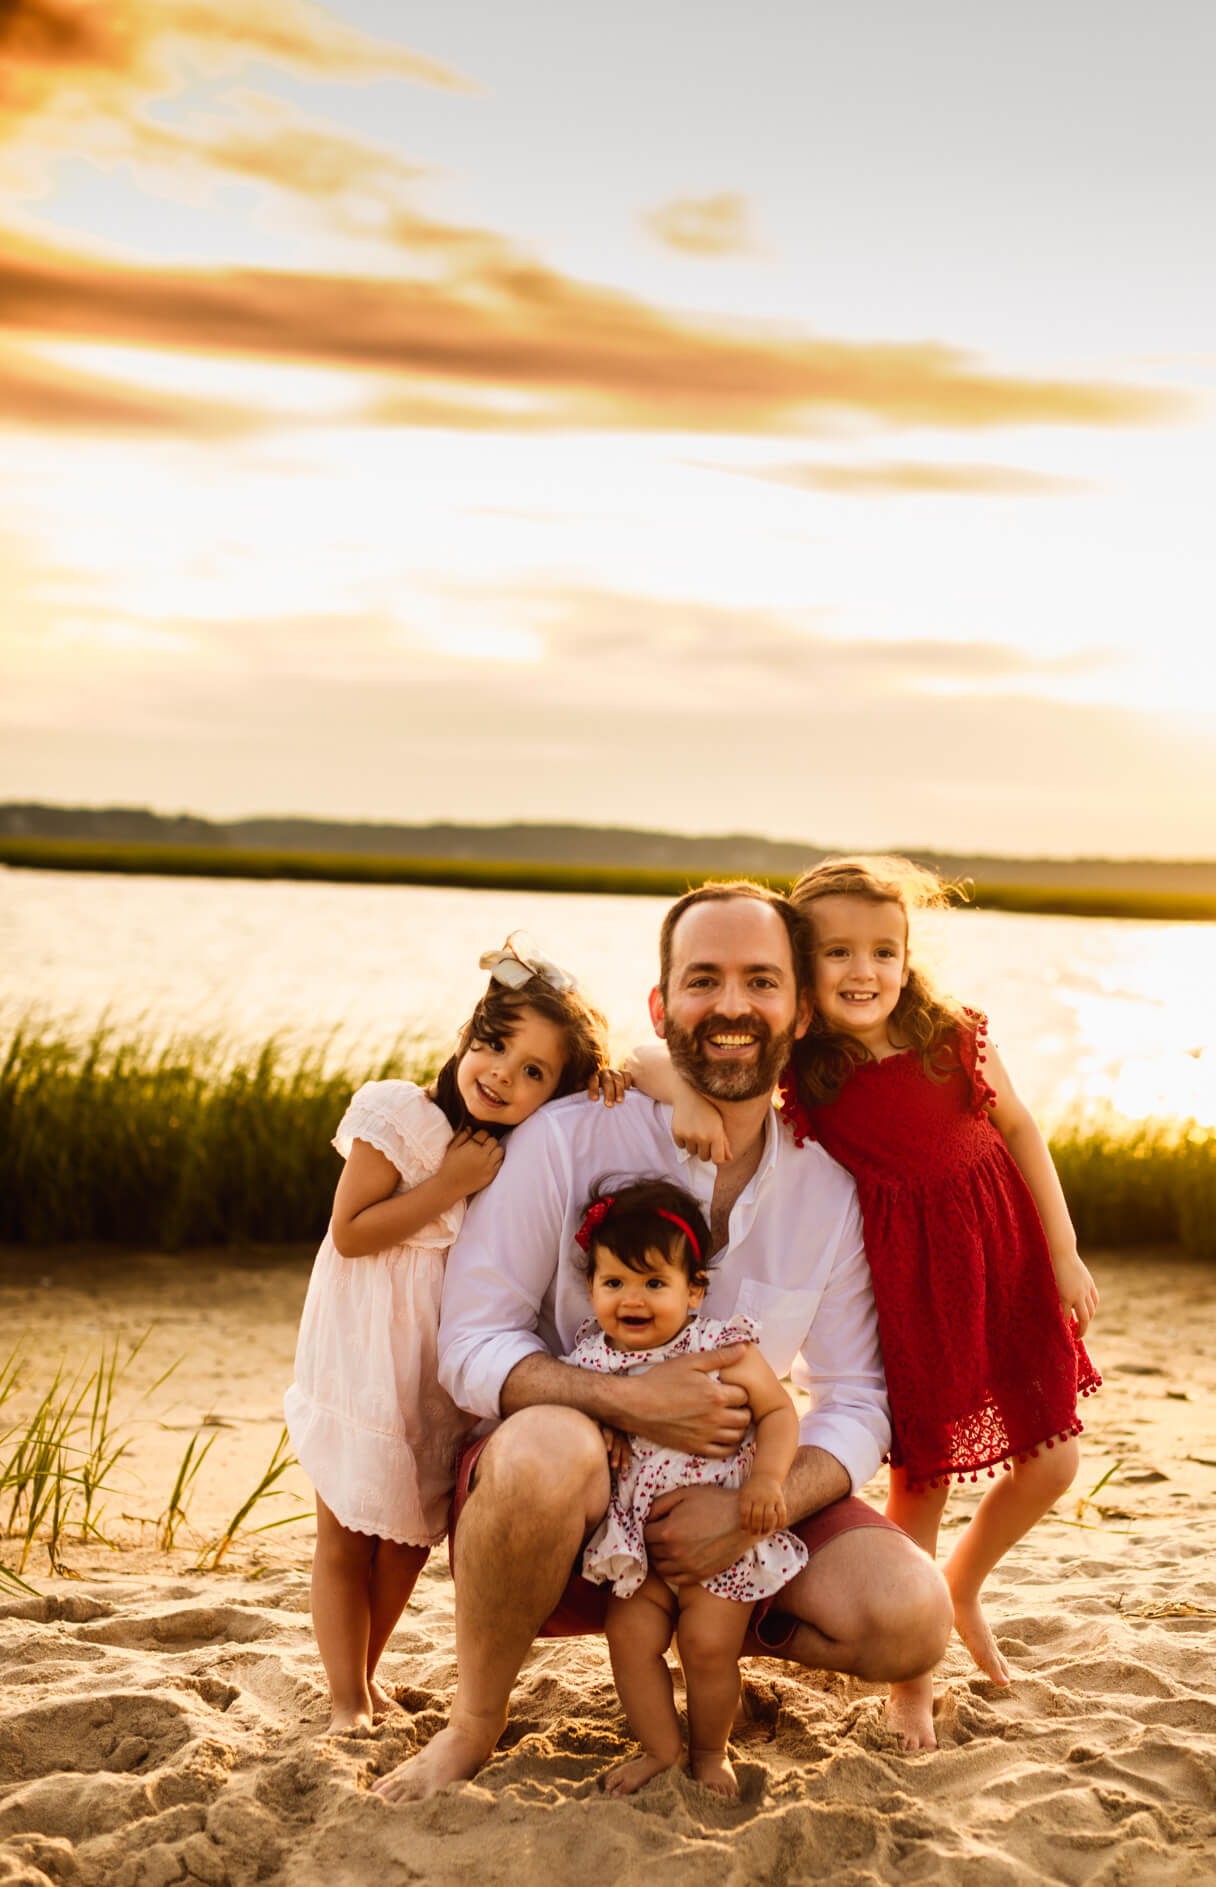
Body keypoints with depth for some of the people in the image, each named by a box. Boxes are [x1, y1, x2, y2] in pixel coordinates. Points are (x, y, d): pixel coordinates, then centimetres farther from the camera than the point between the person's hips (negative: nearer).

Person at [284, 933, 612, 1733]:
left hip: (447, 1364, 5)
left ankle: (368, 1675, 37)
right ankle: (347, 1703, 19)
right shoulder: (397, 1114, -17)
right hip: (366, 1356, -5)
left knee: (410, 1533, 16)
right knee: (347, 1537, 4)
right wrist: (449, 1186, -24)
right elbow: (350, 1232, -19)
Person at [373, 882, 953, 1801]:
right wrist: (624, 1399, -29)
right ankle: (475, 1724, -11)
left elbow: (855, 1405, -2)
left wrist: (749, 1515, -20)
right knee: (547, 1447, -39)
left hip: (737, 1496, 4)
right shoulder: (570, 1140, -13)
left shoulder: (829, 1191, -3)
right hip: (564, 1486, -3)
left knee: (913, 1618, -19)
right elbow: (471, 1345, -13)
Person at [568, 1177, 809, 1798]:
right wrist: (593, 1430, -11)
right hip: (638, 1537, 3)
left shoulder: (721, 1349, -12)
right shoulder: (590, 1356, -3)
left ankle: (710, 1752, 20)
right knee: (629, 1634, -6)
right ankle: (661, 1747, 17)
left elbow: (778, 1411, -7)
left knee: (708, 1643, -7)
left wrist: (767, 1478, -22)